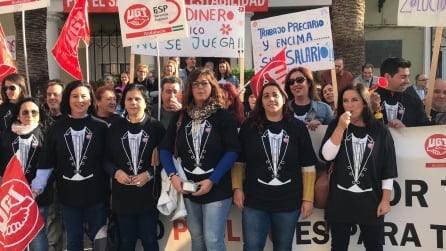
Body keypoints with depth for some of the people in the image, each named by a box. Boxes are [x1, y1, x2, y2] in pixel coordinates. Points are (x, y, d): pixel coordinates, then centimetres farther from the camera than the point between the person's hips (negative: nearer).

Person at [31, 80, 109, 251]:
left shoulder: (100, 127, -4)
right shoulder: (57, 127, 0)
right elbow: (46, 161, 2)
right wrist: (36, 187, -2)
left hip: (96, 192, -1)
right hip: (68, 193, 2)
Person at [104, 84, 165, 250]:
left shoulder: (156, 127, -1)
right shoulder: (115, 128, 6)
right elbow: (106, 158, 7)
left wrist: (150, 174, -16)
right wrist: (115, 172, -11)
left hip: (148, 193, -2)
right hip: (123, 194, 2)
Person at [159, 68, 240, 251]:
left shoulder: (224, 116, -5)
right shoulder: (180, 117, 6)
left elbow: (232, 151, -12)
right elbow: (165, 148, 6)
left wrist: (212, 180, -17)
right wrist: (172, 175, -9)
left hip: (217, 189, -4)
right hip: (188, 189, 4)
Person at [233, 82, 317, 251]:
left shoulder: (297, 127, -2)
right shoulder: (249, 126, -1)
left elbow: (308, 166, 0)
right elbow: (238, 161, 5)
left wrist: (308, 198, -2)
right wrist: (237, 188, -2)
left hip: (289, 201, 1)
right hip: (254, 200, 0)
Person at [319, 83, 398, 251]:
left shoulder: (380, 130, -2)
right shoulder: (335, 126, 1)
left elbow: (388, 168, 0)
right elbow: (326, 156, -12)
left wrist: (385, 200, -2)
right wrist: (341, 127, -18)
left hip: (370, 201, -1)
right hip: (340, 200, 1)